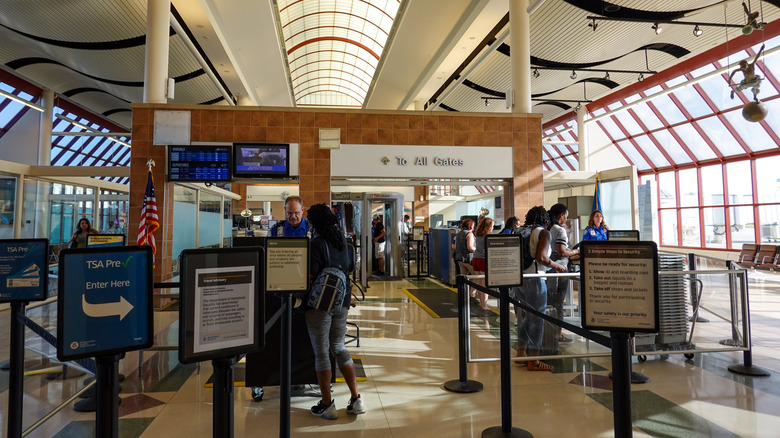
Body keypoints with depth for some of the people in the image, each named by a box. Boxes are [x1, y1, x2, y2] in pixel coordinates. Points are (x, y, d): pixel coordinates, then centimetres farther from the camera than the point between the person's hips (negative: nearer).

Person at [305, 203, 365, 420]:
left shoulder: (317, 242, -14)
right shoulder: (343, 240, 7)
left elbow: (310, 274, -18)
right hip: (341, 301, 7)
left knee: (321, 353, 4)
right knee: (339, 348, 17)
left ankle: (327, 405, 12)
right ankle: (356, 399, 17)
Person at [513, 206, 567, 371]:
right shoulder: (543, 233, -6)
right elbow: (541, 257, -18)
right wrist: (557, 266, -3)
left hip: (518, 277, 7)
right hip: (534, 279, -7)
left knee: (525, 317, 19)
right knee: (537, 319, 3)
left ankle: (521, 353, 27)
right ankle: (533, 361, 9)